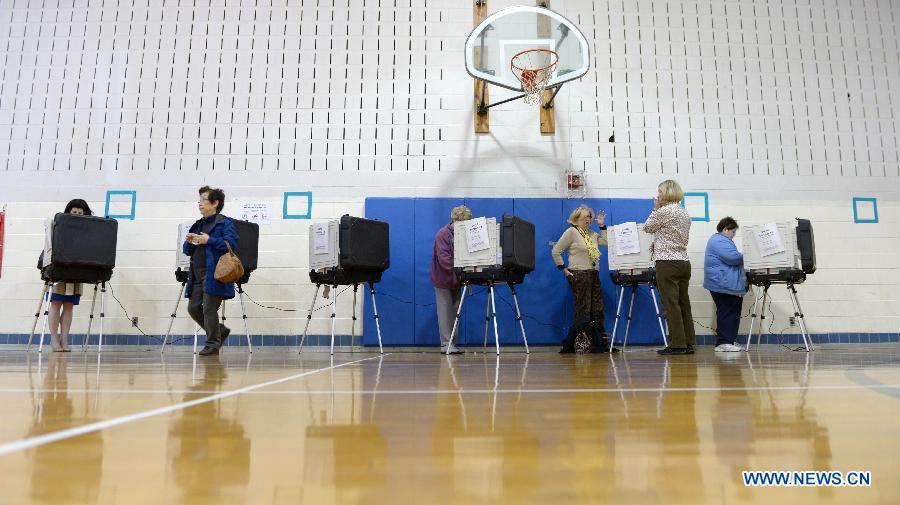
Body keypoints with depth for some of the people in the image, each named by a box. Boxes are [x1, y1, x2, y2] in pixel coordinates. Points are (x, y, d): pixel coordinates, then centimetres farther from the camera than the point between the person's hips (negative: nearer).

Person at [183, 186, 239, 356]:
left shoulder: (225, 223, -3)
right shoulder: (198, 225, 19)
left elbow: (231, 244, -17)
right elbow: (187, 251, 22)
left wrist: (209, 240, -20)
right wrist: (189, 242, 0)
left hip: (214, 275, -8)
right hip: (197, 276, 8)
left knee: (209, 309, -4)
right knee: (193, 307, 8)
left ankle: (212, 344, 10)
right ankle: (220, 331, 26)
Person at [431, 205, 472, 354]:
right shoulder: (442, 234, -14)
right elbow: (444, 259, -23)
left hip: (456, 279, 6)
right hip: (443, 279, -6)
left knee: (454, 311, 7)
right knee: (445, 311, -5)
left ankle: (452, 343, 13)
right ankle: (446, 344, -3)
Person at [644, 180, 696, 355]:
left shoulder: (664, 211, -11)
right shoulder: (685, 213, 16)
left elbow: (647, 228, 2)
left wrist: (656, 208, 9)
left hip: (667, 262, -8)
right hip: (684, 261, 8)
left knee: (671, 304, -5)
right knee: (684, 303, 9)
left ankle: (677, 344, -3)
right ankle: (689, 343, 12)